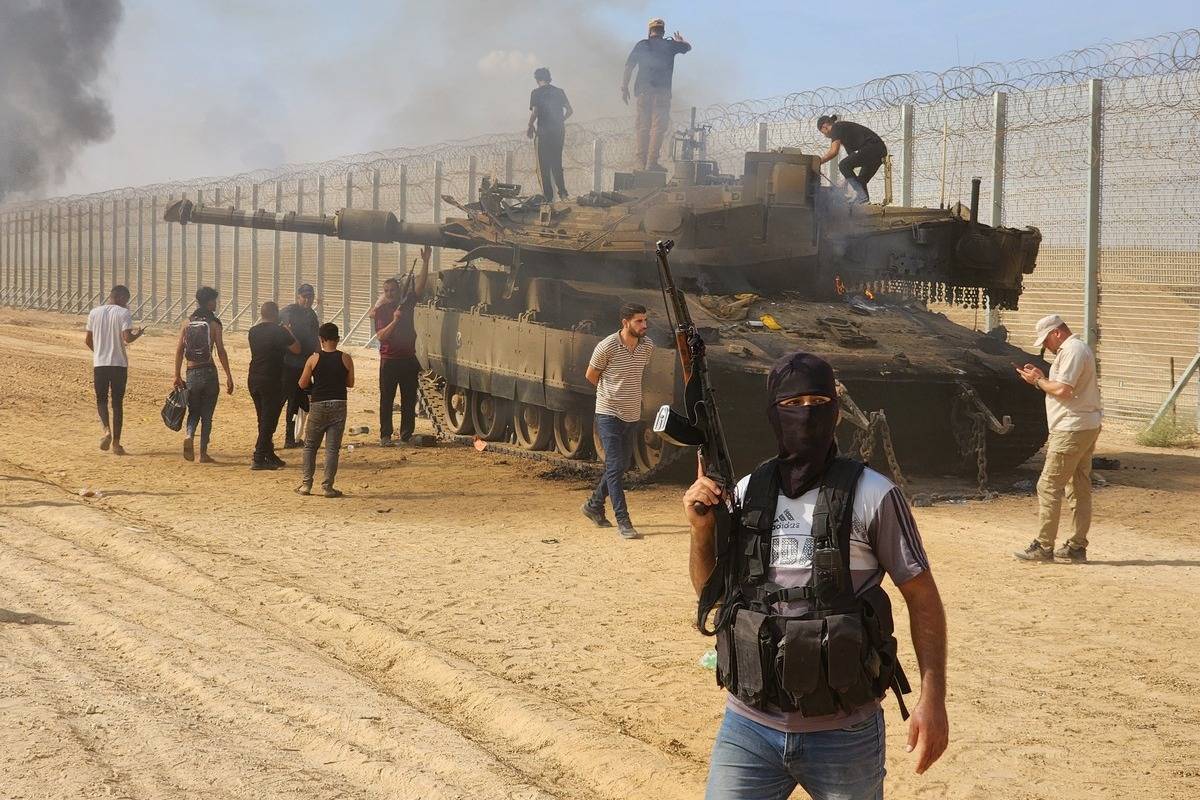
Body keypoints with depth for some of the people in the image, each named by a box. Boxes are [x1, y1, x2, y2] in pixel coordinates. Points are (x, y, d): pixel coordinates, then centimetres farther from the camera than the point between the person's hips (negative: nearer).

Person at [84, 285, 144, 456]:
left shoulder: (94, 312, 5)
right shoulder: (123, 313, -6)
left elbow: (88, 340, 7)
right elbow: (127, 338, -18)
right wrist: (138, 334, 3)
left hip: (99, 363, 2)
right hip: (119, 364, -2)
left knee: (101, 399, 15)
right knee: (117, 403, 8)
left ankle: (106, 429, -12)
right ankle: (116, 443, 7)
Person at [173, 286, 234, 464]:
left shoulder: (188, 322, 6)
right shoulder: (213, 323, -5)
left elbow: (179, 350, 4)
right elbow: (221, 351, -10)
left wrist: (177, 376, 10)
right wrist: (229, 377, -7)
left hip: (191, 373, 3)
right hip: (208, 372, -3)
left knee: (193, 412, 15)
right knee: (207, 415, 6)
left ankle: (189, 436, -13)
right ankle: (203, 453, 6)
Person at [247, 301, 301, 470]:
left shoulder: (253, 331, 7)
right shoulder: (279, 331, -12)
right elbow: (296, 349, -6)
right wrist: (289, 334, 10)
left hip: (253, 379, 7)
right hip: (271, 380, -7)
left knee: (264, 420, 17)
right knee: (269, 421, -2)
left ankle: (269, 455, 23)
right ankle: (259, 458, -6)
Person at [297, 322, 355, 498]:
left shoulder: (314, 359, -5)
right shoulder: (346, 359, -2)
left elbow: (303, 384, 0)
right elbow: (350, 383, 7)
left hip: (318, 405, 0)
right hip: (338, 405, 0)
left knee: (310, 445, 13)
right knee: (332, 447, 3)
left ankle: (306, 484, 10)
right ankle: (327, 486, 0)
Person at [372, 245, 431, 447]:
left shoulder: (406, 304, 6)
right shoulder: (380, 311, -1)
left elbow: (420, 284, -4)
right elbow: (381, 336, -12)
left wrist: (425, 261, -13)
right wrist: (394, 321, -23)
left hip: (409, 358, 3)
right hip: (389, 360, -3)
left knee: (409, 399, 5)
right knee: (387, 399, -1)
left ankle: (407, 435, 11)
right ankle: (385, 436, 1)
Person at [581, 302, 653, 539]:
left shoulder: (647, 346, -1)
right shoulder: (607, 347, -17)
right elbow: (591, 376, -1)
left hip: (632, 414, 6)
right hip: (609, 414, -6)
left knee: (622, 466, 14)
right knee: (615, 467, -8)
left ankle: (594, 505, 33)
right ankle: (623, 521, -7)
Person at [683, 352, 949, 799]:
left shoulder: (872, 496, -9)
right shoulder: (747, 494, 3)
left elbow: (922, 597, -4)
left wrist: (933, 698, -11)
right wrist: (701, 529, -3)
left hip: (844, 734, -3)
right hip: (748, 728, 3)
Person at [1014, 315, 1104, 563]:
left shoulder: (1072, 350, -14)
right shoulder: (1080, 348, 19)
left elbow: (1063, 390, -22)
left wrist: (1038, 381, -7)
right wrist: (1041, 378, 10)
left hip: (1072, 429, -11)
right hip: (1087, 428, 11)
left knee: (1048, 486, -7)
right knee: (1079, 488, 12)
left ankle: (1043, 547, -7)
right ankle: (1077, 546, 16)